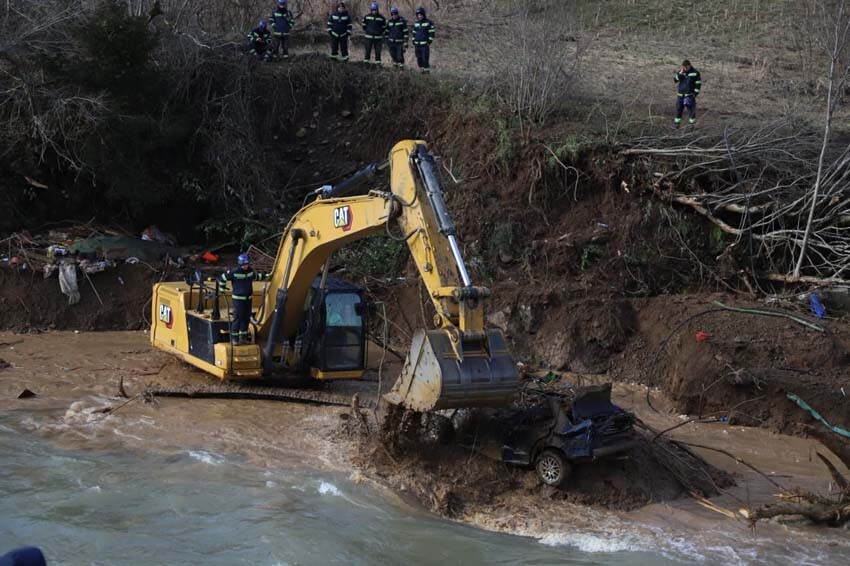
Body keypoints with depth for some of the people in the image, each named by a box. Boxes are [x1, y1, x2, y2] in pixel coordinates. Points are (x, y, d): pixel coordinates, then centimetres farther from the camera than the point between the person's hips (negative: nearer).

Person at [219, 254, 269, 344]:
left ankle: (243, 337, 22)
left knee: (246, 318, 10)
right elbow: (223, 277, -2)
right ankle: (234, 338, -1)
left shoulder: (250, 271, 4)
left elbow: (256, 277, 26)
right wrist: (222, 288, 3)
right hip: (238, 299, -6)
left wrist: (265, 276, 29)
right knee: (238, 318, -8)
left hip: (248, 298, 6)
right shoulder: (234, 272, -14)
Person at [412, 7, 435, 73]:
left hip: (425, 45, -5)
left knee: (425, 59, -10)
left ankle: (427, 71, -3)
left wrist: (429, 42, -12)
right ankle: (422, 70, 16)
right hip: (417, 45, 6)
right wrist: (414, 44, 13)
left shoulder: (429, 22, -4)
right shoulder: (416, 23, 13)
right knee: (419, 60, 6)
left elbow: (432, 33, -6)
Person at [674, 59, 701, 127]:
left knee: (691, 109, -6)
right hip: (680, 94, 4)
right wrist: (680, 73, -17)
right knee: (678, 108, 6)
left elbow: (698, 83, -2)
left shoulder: (695, 73, -3)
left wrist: (696, 93, -8)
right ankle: (677, 122, 17)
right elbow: (675, 80, -6)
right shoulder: (680, 72, 6)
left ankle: (692, 122, 2)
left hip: (690, 95, -4)